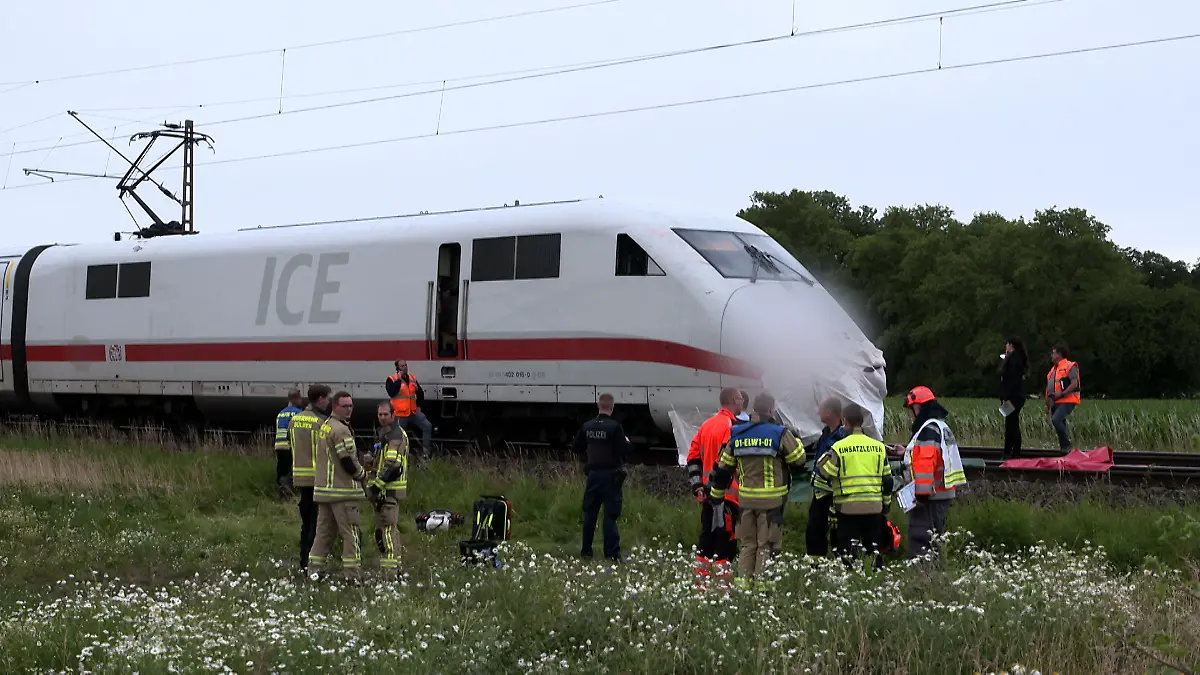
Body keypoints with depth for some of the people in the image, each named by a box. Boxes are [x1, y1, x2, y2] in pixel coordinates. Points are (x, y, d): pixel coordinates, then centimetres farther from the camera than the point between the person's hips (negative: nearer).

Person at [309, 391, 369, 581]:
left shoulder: (325, 426, 16)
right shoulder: (340, 430, -15)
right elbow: (348, 462, -18)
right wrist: (363, 476, -1)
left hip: (323, 490, 9)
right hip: (343, 491, -9)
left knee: (324, 532, 12)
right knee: (350, 533, -5)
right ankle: (351, 575, -7)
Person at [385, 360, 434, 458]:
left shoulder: (412, 379, 11)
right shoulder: (392, 379, -6)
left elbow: (420, 393, 22)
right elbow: (391, 392, -23)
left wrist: (419, 406, 13)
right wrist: (399, 379, -21)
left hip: (413, 412, 5)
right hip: (400, 414, -5)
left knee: (427, 426, -6)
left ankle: (426, 450, -1)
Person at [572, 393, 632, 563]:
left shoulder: (587, 426, 2)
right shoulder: (615, 427, -15)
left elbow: (578, 448, 11)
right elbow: (624, 450, -18)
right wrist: (627, 442, 3)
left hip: (593, 474, 5)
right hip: (611, 475, -5)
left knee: (590, 512, 13)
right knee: (610, 514, -3)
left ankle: (586, 550, 17)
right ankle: (612, 553, -6)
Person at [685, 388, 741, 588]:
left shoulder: (706, 425, 14)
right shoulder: (732, 426, -13)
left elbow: (693, 458, 13)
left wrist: (697, 486, 11)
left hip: (707, 494, 8)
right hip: (726, 494, -8)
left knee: (706, 537, 13)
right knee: (726, 540, -5)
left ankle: (701, 582, 16)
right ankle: (723, 584, -6)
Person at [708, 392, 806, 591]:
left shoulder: (736, 435, 5)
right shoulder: (780, 434, -9)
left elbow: (723, 468, 10)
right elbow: (799, 462, -2)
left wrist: (716, 493, 20)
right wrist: (795, 441, 16)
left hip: (746, 498, 4)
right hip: (772, 500, -4)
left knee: (747, 543, 15)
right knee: (767, 544, 4)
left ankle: (744, 580, 12)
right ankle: (761, 581, 1)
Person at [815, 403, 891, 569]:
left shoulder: (839, 448, -9)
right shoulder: (879, 447, 5)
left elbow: (824, 472, -5)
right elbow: (887, 480, 9)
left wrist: (825, 457, 13)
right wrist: (886, 505, 19)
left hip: (847, 507, -3)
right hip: (874, 506, 3)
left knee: (847, 549, 1)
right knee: (875, 548, 12)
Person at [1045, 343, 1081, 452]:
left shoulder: (1069, 366, -5)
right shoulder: (1053, 369, 22)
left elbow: (1074, 384, -15)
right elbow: (1049, 388, 26)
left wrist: (1061, 394, -23)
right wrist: (1047, 405, 24)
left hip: (1067, 401, -9)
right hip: (1055, 402, 9)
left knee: (1056, 420, -26)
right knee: (1061, 426, 8)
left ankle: (1067, 445, -19)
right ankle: (1064, 449, 12)